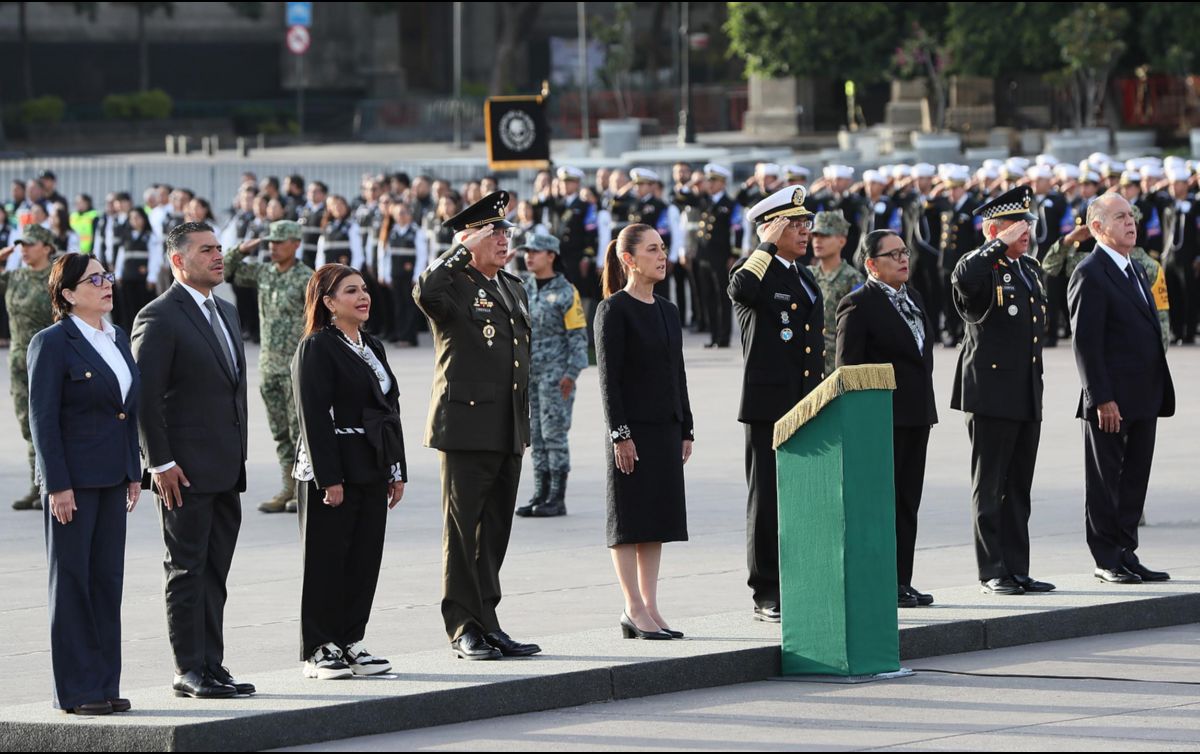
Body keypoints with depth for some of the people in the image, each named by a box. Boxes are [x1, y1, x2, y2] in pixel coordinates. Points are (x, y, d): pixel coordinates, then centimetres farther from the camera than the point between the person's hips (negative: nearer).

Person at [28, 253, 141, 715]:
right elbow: (42, 418, -13)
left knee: (108, 580, 9)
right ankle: (76, 690, 3)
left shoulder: (119, 339, 12)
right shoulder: (52, 343, -10)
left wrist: (133, 473, 12)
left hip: (111, 480, 7)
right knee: (72, 582, -1)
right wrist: (57, 485, -17)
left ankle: (105, 685, 14)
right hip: (73, 480, -7)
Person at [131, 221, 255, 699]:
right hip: (186, 471, -8)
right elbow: (145, 396, -14)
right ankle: (189, 672, 0)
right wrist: (160, 462, -17)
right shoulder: (160, 318, -11)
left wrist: (238, 454, 16)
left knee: (214, 572, 10)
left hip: (226, 470, 8)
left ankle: (212, 666, 14)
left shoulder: (226, 313, 16)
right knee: (187, 570, -3)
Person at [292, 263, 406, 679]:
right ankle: (319, 650, 4)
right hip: (334, 470, -8)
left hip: (371, 471, 8)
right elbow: (314, 417, -15)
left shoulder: (372, 346, 15)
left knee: (366, 558, 7)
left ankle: (349, 642, 15)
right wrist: (328, 479, -20)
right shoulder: (316, 349, -9)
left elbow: (390, 409, 18)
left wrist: (397, 471, 12)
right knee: (327, 560, -2)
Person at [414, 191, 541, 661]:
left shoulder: (514, 288, 17)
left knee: (494, 533, 11)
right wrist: (462, 250, -20)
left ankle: (487, 624, 17)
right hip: (467, 428, -8)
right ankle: (464, 629, 2)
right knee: (462, 531, -2)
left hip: (509, 434, 8)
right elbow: (426, 293, -33)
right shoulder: (454, 286, -7)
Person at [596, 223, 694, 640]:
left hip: (665, 429, 7)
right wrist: (619, 434, -16)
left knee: (658, 518, 8)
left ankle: (649, 608, 12)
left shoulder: (667, 311, 14)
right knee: (629, 517, -3)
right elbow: (609, 376, -11)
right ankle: (635, 609, 0)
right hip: (632, 429, -7)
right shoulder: (614, 310, -7)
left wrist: (686, 429, 13)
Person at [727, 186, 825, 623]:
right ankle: (767, 595, 1)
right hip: (769, 405, -8)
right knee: (768, 500, -2)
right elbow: (740, 289, -33)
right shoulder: (755, 273, -6)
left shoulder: (806, 279, 18)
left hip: (807, 405, 8)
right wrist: (768, 245, -21)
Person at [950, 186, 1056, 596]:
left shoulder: (1030, 269, 16)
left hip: (1028, 397, 8)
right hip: (992, 393, -8)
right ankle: (992, 573, 1)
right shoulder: (980, 267, -8)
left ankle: (1017, 570, 15)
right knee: (989, 488, -2)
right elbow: (964, 280, -35)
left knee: (1019, 489, 11)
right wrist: (1001, 246, -24)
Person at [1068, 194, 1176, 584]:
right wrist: (1102, 399, -20)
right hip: (1111, 402, -8)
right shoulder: (1090, 274, -12)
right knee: (1105, 480, 1)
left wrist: (1158, 394, 15)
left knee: (1135, 479, 11)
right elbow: (1085, 342, -16)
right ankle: (1107, 560, 6)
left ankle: (1126, 554, 18)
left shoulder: (1137, 270, 16)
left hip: (1143, 400, 8)